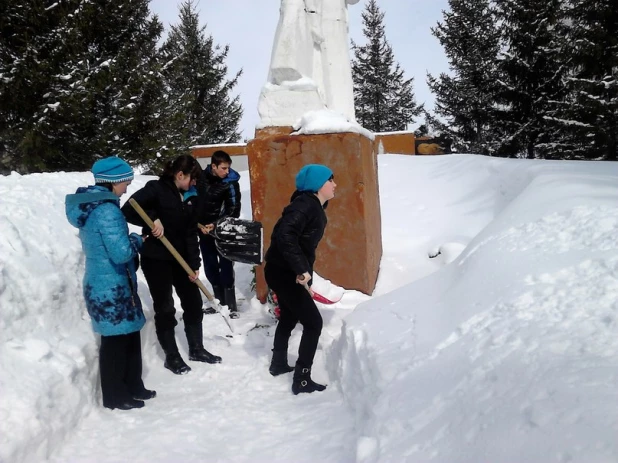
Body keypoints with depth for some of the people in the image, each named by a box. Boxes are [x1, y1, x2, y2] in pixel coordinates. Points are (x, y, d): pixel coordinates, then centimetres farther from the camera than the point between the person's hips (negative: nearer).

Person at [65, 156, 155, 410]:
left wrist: (131, 240, 8)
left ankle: (133, 387, 30)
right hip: (111, 288, -10)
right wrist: (137, 240, -9)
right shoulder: (106, 210, -22)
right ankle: (115, 396, 18)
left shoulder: (91, 204, 10)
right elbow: (121, 252, -28)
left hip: (108, 284, 10)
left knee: (129, 336, 18)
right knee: (116, 339, 3)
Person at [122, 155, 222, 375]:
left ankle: (197, 349, 27)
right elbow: (128, 210, -22)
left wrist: (194, 264, 1)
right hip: (156, 259, -7)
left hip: (180, 258, 7)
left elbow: (191, 233, 6)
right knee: (165, 308, 2)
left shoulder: (189, 198, 8)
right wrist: (153, 219, -31)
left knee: (193, 303, 11)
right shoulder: (156, 188, -12)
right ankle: (172, 357, 17)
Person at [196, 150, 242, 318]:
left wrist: (216, 225, -23)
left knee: (226, 266, -6)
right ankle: (220, 301, 23)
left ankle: (231, 305, 0)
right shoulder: (201, 177, -2)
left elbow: (233, 211, -16)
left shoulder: (231, 182, -13)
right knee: (210, 268, 10)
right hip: (204, 229, 4)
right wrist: (198, 223, 6)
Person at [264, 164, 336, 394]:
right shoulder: (305, 205, -21)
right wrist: (301, 269, -33)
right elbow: (285, 235, -35)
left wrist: (305, 271, 17)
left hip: (286, 272, 10)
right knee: (313, 323, -5)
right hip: (282, 272, -10)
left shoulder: (316, 207, 9)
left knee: (289, 317, 26)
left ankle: (278, 364, 44)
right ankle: (302, 380, 3)